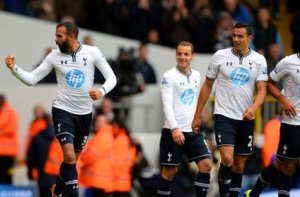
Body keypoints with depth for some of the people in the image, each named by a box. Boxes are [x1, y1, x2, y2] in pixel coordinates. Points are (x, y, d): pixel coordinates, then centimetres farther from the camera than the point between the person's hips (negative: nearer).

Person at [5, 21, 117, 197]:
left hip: (85, 113, 2)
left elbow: (111, 77, -4)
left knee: (74, 158, 16)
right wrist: (14, 68, -18)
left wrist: (102, 91, -24)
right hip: (63, 110, -2)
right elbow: (32, 79, -2)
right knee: (69, 157, -19)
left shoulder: (92, 52, -7)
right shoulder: (55, 56, -6)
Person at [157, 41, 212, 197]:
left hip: (193, 131, 5)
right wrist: (174, 129, -25)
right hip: (173, 131, -5)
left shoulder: (196, 76, 11)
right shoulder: (169, 76, -7)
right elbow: (167, 105, -15)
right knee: (169, 171, 0)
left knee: (206, 165, -6)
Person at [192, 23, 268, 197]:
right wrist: (198, 115, 5)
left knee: (239, 165, 8)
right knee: (227, 158, -20)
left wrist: (253, 108, -25)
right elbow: (207, 86, 5)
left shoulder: (259, 60, 1)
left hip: (246, 118, 3)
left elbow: (262, 89, -3)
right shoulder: (220, 56, -3)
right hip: (224, 115, -3)